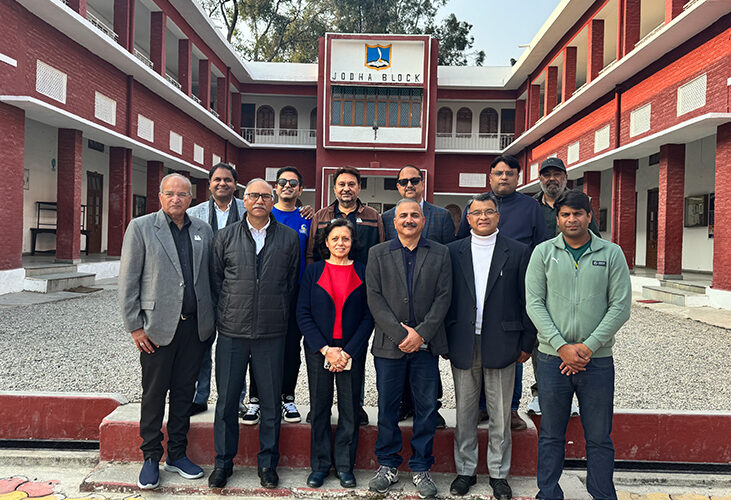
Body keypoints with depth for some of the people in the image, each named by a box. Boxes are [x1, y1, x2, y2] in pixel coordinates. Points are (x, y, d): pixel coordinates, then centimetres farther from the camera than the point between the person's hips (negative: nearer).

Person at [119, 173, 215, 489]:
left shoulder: (203, 230, 8)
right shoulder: (140, 227, -2)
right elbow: (128, 281, -3)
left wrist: (211, 319, 7)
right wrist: (135, 327, -7)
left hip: (195, 326, 3)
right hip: (157, 327, -3)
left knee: (184, 391, 13)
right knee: (154, 394, 7)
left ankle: (177, 454, 27)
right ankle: (151, 458, 23)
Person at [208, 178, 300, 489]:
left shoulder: (289, 238, 4)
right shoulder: (226, 236, 5)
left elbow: (292, 283, 8)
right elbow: (215, 279, 10)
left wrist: (276, 313, 7)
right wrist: (230, 312, 7)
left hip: (271, 333, 0)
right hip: (232, 331, 1)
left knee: (271, 402, 7)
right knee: (226, 400, 9)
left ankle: (267, 462, 24)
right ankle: (223, 461, 26)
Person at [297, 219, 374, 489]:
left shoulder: (363, 272, 3)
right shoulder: (313, 272, 3)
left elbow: (368, 316, -1)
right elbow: (303, 314, 0)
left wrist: (348, 352, -9)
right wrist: (325, 349, -10)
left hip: (352, 352, 0)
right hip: (318, 351, 0)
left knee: (350, 409, 5)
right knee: (319, 408, 6)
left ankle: (345, 465, 21)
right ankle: (320, 465, 22)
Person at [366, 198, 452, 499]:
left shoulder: (440, 254, 7)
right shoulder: (378, 254, 6)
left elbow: (443, 296, 0)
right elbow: (374, 297, -1)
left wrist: (421, 333, -10)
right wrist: (400, 332, -11)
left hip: (426, 344, 0)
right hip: (389, 344, 0)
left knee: (426, 408, 7)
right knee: (387, 407, 8)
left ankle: (421, 468, 23)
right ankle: (388, 466, 24)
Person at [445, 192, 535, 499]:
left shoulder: (518, 252, 1)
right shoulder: (453, 252, 4)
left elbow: (527, 300, 1)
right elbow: (445, 298, 4)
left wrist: (527, 343, -1)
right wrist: (445, 341, 0)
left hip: (501, 344, -1)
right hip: (463, 345, 1)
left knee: (500, 415, 10)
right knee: (464, 413, 12)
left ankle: (499, 474, 27)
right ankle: (465, 470, 28)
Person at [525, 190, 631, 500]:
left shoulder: (612, 254, 2)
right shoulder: (543, 252, 2)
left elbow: (620, 306, -2)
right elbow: (534, 303, -3)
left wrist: (588, 347, -11)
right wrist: (562, 346, -12)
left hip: (598, 359, 0)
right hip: (552, 358, 0)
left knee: (599, 438, 10)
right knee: (551, 436, 11)